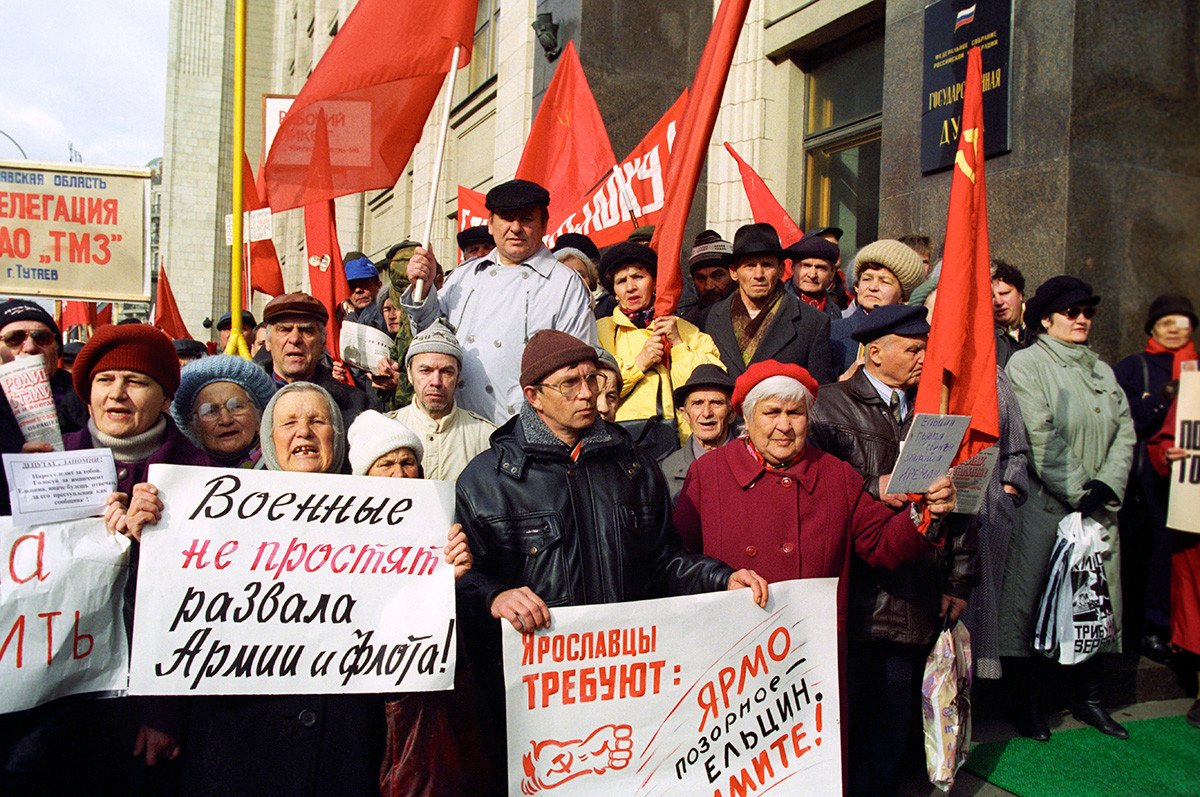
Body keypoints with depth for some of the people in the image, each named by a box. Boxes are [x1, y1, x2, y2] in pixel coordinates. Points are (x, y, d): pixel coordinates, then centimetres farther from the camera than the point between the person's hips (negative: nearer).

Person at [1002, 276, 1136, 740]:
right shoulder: (1026, 364, -2)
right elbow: (1040, 440, -11)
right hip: (1044, 504, -6)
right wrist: (1077, 493, -12)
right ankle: (1026, 701, 10)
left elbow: (1125, 433, 10)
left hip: (1098, 508, 6)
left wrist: (1106, 486, -5)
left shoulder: (1102, 371, 18)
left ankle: (1087, 697, 22)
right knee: (1027, 598, -3)